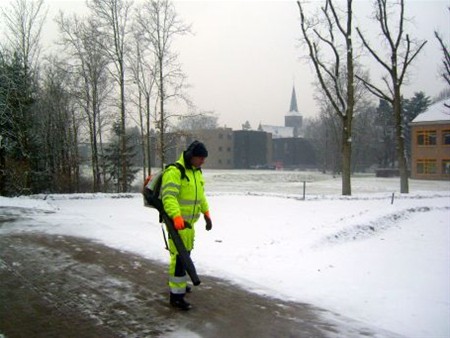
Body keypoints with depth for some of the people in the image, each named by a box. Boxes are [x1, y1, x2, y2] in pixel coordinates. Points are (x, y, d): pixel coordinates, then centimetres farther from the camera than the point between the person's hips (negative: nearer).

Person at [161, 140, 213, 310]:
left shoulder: (197, 172, 11)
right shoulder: (174, 172, -20)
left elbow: (200, 194, 24)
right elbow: (169, 196, -30)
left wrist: (206, 213, 22)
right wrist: (177, 217, -41)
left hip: (189, 221, 9)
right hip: (177, 222, -9)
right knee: (179, 256, -7)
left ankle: (177, 283, 39)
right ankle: (176, 295, 0)